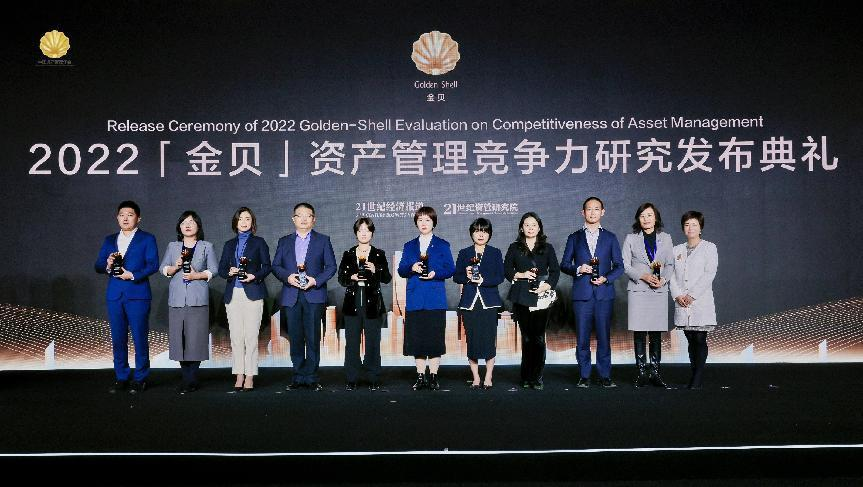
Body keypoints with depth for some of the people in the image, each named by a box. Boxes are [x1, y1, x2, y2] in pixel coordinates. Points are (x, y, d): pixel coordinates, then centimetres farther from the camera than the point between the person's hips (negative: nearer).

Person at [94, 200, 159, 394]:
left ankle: (140, 379, 7)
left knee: (140, 338, -2)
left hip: (137, 295, -4)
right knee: (118, 339, 6)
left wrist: (133, 275, -17)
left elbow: (153, 265, -6)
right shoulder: (109, 240, 17)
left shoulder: (147, 239, 4)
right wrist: (107, 265, -11)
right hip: (114, 296, 4)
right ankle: (121, 378, 15)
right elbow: (98, 265, 11)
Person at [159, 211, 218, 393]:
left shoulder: (206, 246, 12)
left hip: (198, 298, -2)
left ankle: (191, 380, -3)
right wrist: (175, 267, -8)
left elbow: (213, 269, 5)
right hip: (177, 298, 2)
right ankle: (187, 377, 6)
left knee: (195, 337, -7)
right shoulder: (172, 247, 18)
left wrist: (198, 275, -10)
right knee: (179, 337, -2)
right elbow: (163, 269, 12)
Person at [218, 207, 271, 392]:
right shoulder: (229, 245, 17)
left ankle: (250, 377, -4)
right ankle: (239, 376, 6)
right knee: (236, 337, 1)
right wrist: (229, 272, -7)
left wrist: (255, 276, -13)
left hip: (253, 293, -3)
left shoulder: (259, 243, 8)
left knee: (251, 336, -7)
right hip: (233, 294, 3)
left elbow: (267, 266, 4)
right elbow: (221, 268, 14)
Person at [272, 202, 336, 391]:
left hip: (314, 295, -2)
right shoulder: (284, 241, 16)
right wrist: (287, 277, -9)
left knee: (313, 338, -5)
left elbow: (331, 266, 5)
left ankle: (311, 376, 0)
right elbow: (275, 266, 10)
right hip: (291, 296, 2)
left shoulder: (323, 240, 10)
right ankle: (298, 376, 9)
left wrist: (316, 280, -10)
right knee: (295, 338, 3)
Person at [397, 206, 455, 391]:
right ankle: (420, 377, 11)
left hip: (435, 300, -2)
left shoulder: (442, 245, 8)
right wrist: (412, 268, -12)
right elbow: (401, 270, 8)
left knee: (435, 338, -3)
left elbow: (450, 269, 1)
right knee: (416, 338, 2)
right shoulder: (409, 246, 15)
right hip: (415, 299, 3)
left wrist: (435, 273, -16)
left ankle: (433, 376, 5)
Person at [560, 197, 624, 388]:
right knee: (582, 337, 0)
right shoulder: (574, 238, 12)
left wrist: (606, 278, -8)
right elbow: (564, 264, 10)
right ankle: (584, 376, 7)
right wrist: (578, 269, -10)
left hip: (604, 293, 0)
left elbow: (619, 266, 9)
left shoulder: (610, 238, 12)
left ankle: (605, 376, 6)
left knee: (604, 337, -1)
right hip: (582, 294, 0)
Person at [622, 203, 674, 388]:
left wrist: (663, 279, -8)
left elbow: (670, 264, 10)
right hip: (637, 290, -1)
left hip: (659, 290, 1)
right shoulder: (631, 239, 6)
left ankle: (655, 372, 6)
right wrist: (643, 276, -12)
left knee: (656, 333, 1)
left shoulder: (665, 238, 12)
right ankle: (641, 372, 2)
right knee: (639, 333, -3)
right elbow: (625, 265, 2)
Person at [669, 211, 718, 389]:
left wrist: (692, 295, -13)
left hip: (701, 301, -4)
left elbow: (709, 274, -8)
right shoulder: (677, 250, 15)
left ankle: (697, 379, -6)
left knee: (700, 340, -6)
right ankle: (694, 376, 10)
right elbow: (672, 274, 9)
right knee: (691, 340, 6)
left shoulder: (709, 247, 2)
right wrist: (677, 295, -7)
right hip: (682, 304, 4)